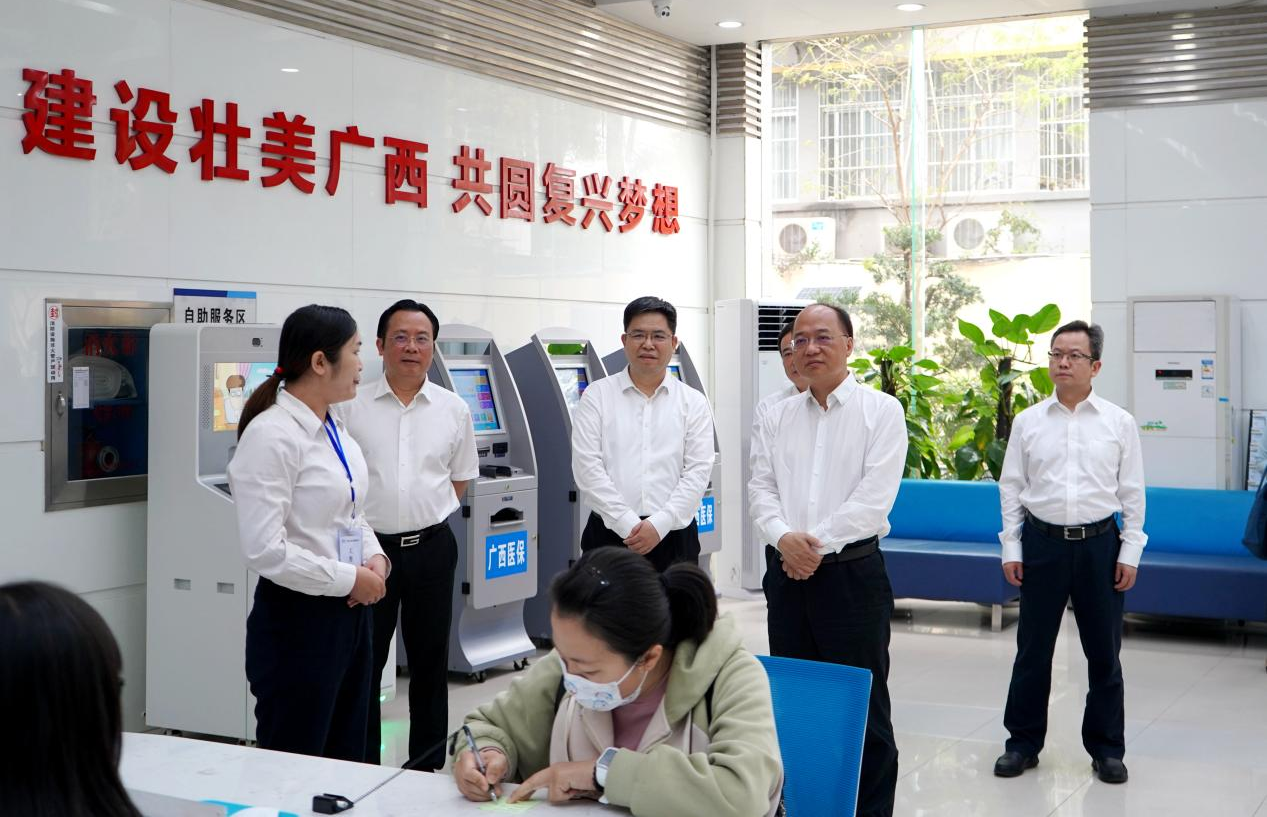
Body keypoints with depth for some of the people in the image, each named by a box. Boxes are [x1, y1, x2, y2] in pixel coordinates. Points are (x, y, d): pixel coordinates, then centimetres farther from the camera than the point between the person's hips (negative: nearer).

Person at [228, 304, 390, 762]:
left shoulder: (334, 430, 9)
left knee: (346, 764, 17)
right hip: (298, 617, -9)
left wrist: (374, 557, 1)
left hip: (349, 613, 9)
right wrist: (349, 579, -17)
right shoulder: (272, 435, -17)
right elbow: (264, 550, -23)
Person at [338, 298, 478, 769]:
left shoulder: (453, 410, 4)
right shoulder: (352, 406, -2)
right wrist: (362, 524, 0)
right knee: (363, 664, 4)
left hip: (431, 548, 2)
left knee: (430, 661, 10)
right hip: (370, 546, -2)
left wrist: (426, 514, 7)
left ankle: (428, 767, 21)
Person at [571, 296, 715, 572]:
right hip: (610, 534, -1)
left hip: (673, 536, 1)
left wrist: (659, 524, -13)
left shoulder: (693, 402, 7)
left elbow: (698, 472, -1)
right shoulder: (597, 395, 4)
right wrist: (628, 525, -12)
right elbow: (587, 467, -4)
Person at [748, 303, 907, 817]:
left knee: (862, 704, 1)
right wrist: (784, 537, -13)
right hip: (787, 572, 5)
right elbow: (760, 487, 6)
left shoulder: (881, 411, -2)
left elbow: (875, 496, -11)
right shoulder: (778, 417, 12)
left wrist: (818, 544, -14)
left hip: (850, 571, -4)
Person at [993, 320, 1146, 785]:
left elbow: (1132, 492, 3)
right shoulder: (1028, 422, 3)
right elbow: (1011, 488, 5)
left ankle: (1106, 747, 22)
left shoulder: (1119, 423, 1)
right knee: (1032, 649, 7)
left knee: (1103, 651, 8)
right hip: (1042, 541, 1)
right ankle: (1023, 742, 21)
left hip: (1099, 543, 0)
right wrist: (1011, 549, 1)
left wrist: (1129, 552, -1)